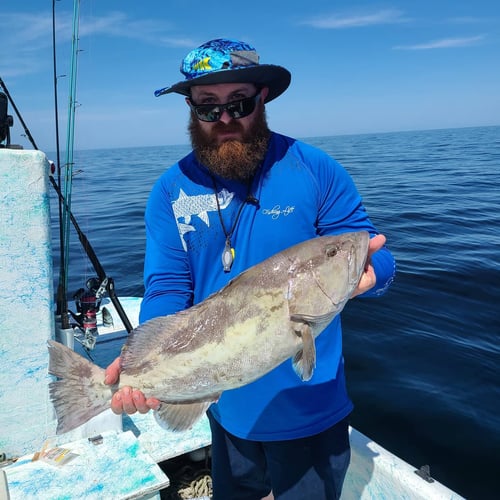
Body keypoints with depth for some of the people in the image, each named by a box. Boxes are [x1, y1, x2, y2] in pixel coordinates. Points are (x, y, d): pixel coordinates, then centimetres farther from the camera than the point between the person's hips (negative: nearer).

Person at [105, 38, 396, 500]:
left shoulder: (316, 170, -12)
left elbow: (378, 259, -8)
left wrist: (365, 271, -32)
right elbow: (167, 288, -10)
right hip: (228, 409, 3)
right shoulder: (171, 191, -6)